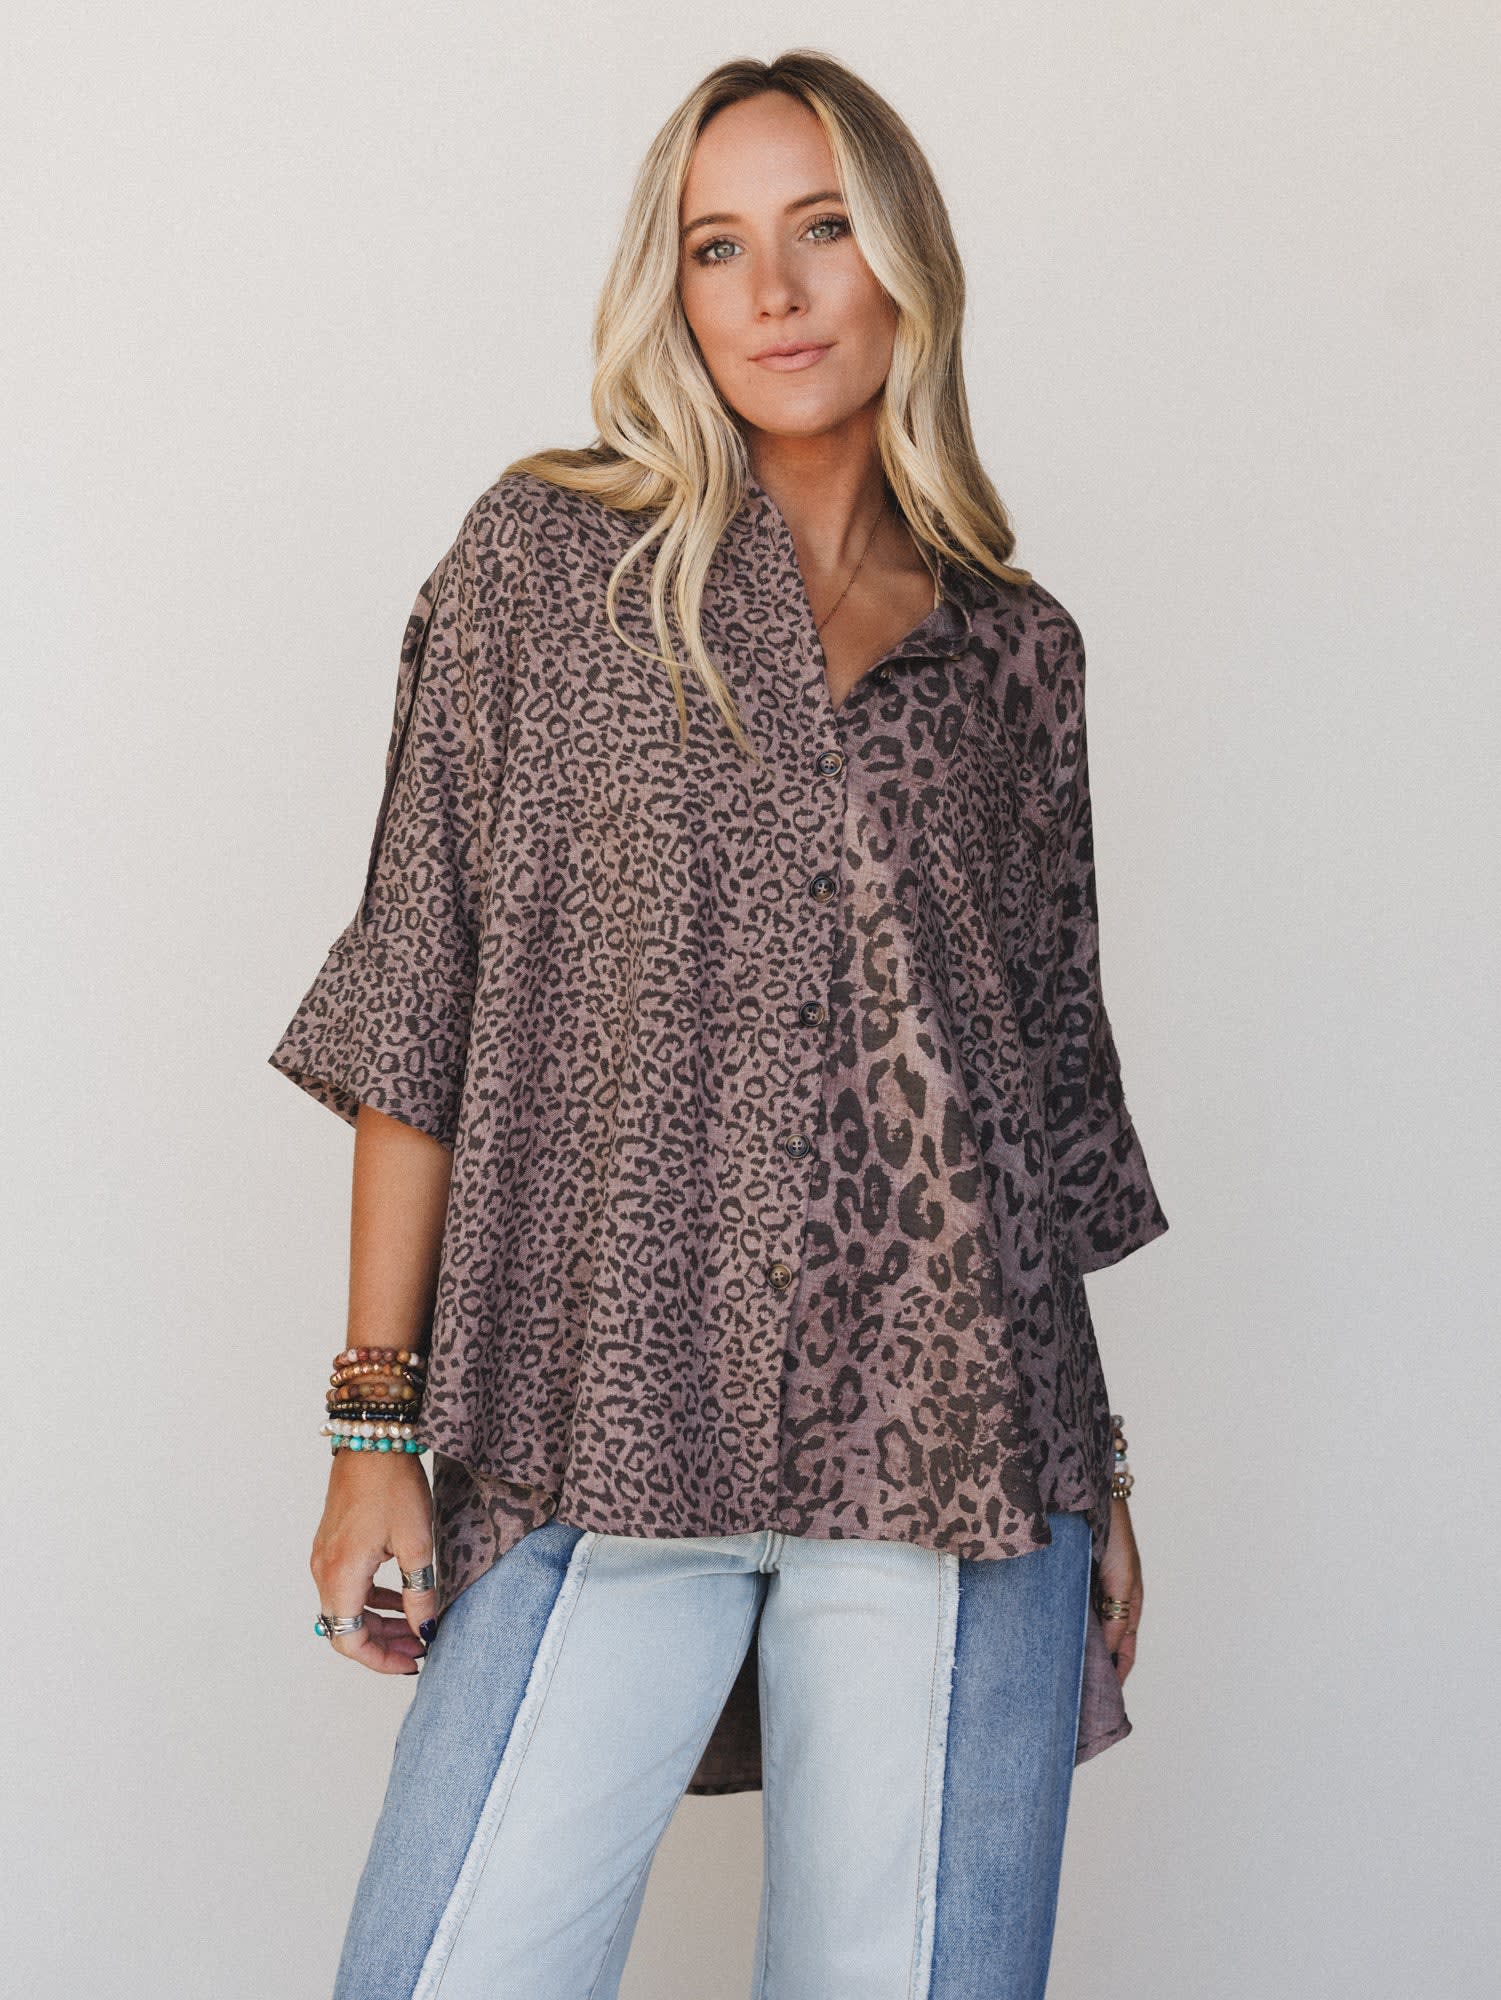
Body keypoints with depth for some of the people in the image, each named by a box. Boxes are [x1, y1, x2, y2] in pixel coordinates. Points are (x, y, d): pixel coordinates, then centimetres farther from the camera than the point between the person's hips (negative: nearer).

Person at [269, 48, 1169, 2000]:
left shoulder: (1019, 647, 13)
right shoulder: (546, 558, 7)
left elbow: (1054, 1059, 16)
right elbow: (424, 986, 3)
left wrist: (1096, 1473, 12)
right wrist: (377, 1418, -2)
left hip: (954, 1439, 2)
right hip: (607, 1430, -1)